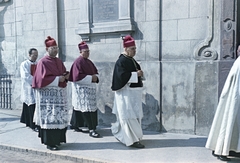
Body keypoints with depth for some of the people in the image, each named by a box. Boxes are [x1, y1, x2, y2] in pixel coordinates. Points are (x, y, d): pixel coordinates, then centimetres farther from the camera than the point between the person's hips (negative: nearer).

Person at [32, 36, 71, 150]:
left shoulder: (59, 61, 15)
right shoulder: (43, 62, -6)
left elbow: (64, 73, 22)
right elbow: (42, 78, -13)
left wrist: (66, 76, -1)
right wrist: (57, 79, -15)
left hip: (60, 94, 7)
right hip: (48, 94, -7)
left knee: (60, 117, 8)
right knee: (50, 117, -6)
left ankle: (57, 139, 20)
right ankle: (50, 142, 2)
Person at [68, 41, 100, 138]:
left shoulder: (89, 61, 15)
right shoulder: (78, 62, -10)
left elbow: (95, 71, 19)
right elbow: (77, 76, -18)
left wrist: (96, 77, -4)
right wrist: (91, 78, -18)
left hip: (90, 88, 8)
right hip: (82, 88, -8)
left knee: (79, 108, 16)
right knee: (87, 108, -10)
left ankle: (75, 125, 28)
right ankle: (91, 130, -9)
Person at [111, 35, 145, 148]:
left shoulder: (131, 60, 14)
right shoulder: (121, 61, -14)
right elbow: (122, 76, -24)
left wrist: (139, 74, 5)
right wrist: (136, 74, -18)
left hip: (133, 92, 10)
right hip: (126, 92, -10)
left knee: (133, 115, 16)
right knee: (129, 116, -5)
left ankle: (119, 134, 32)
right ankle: (132, 140, 3)